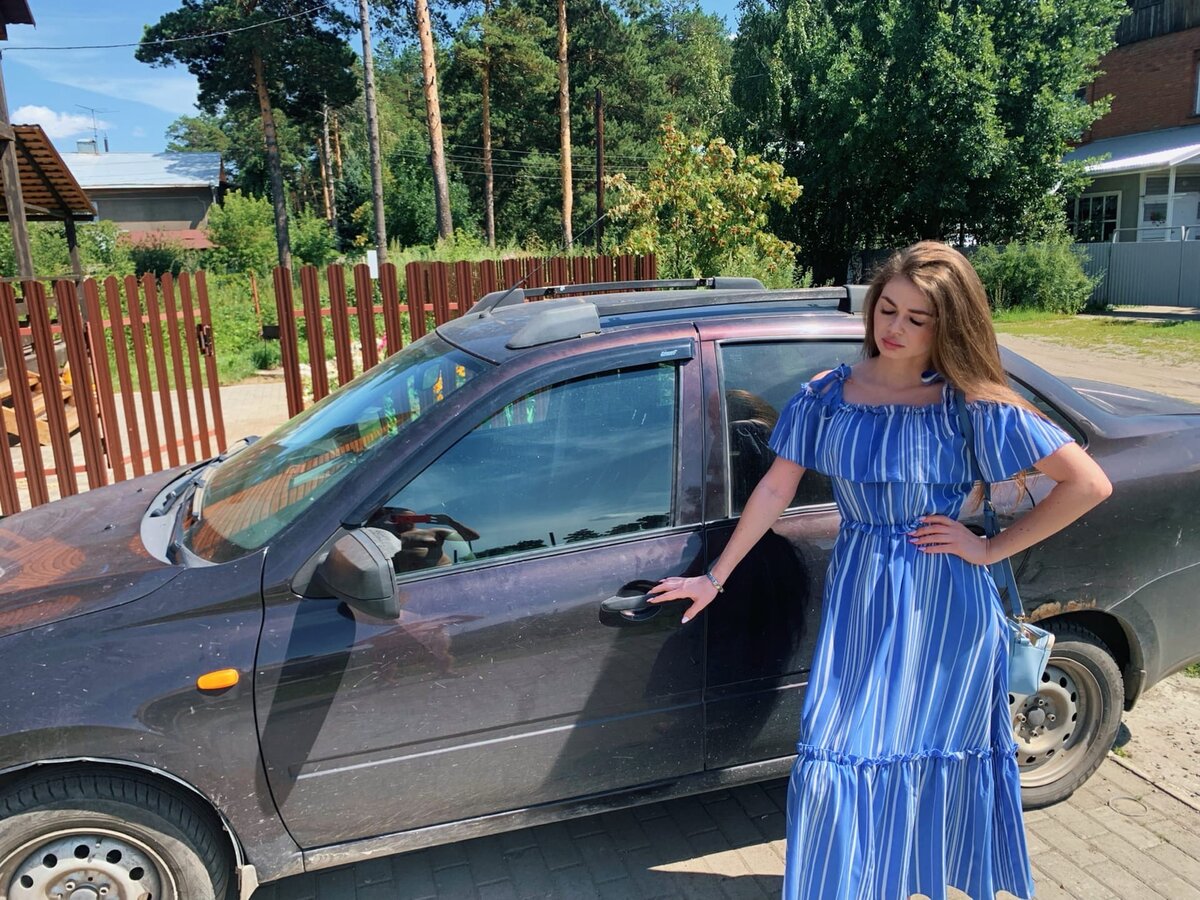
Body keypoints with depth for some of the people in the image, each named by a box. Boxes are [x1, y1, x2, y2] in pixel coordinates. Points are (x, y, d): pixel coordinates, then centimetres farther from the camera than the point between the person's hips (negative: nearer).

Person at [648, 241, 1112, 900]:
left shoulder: (976, 405, -10)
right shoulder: (827, 396, -3)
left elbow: (1089, 484, -8)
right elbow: (775, 490, 2)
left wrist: (990, 548, -10)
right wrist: (714, 578, 4)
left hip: (944, 608, -2)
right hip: (856, 601, 2)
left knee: (932, 760, 12)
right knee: (842, 762, 8)